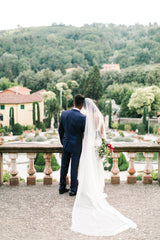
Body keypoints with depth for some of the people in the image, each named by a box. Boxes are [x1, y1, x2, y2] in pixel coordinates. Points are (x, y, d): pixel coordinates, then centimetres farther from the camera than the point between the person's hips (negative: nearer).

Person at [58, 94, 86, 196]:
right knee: (74, 168, 7)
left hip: (66, 144, 4)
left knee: (64, 166, 15)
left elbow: (60, 130, 3)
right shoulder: (82, 117, -19)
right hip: (76, 146, -4)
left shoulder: (64, 114, -6)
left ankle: (62, 188, 26)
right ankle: (73, 189, 18)